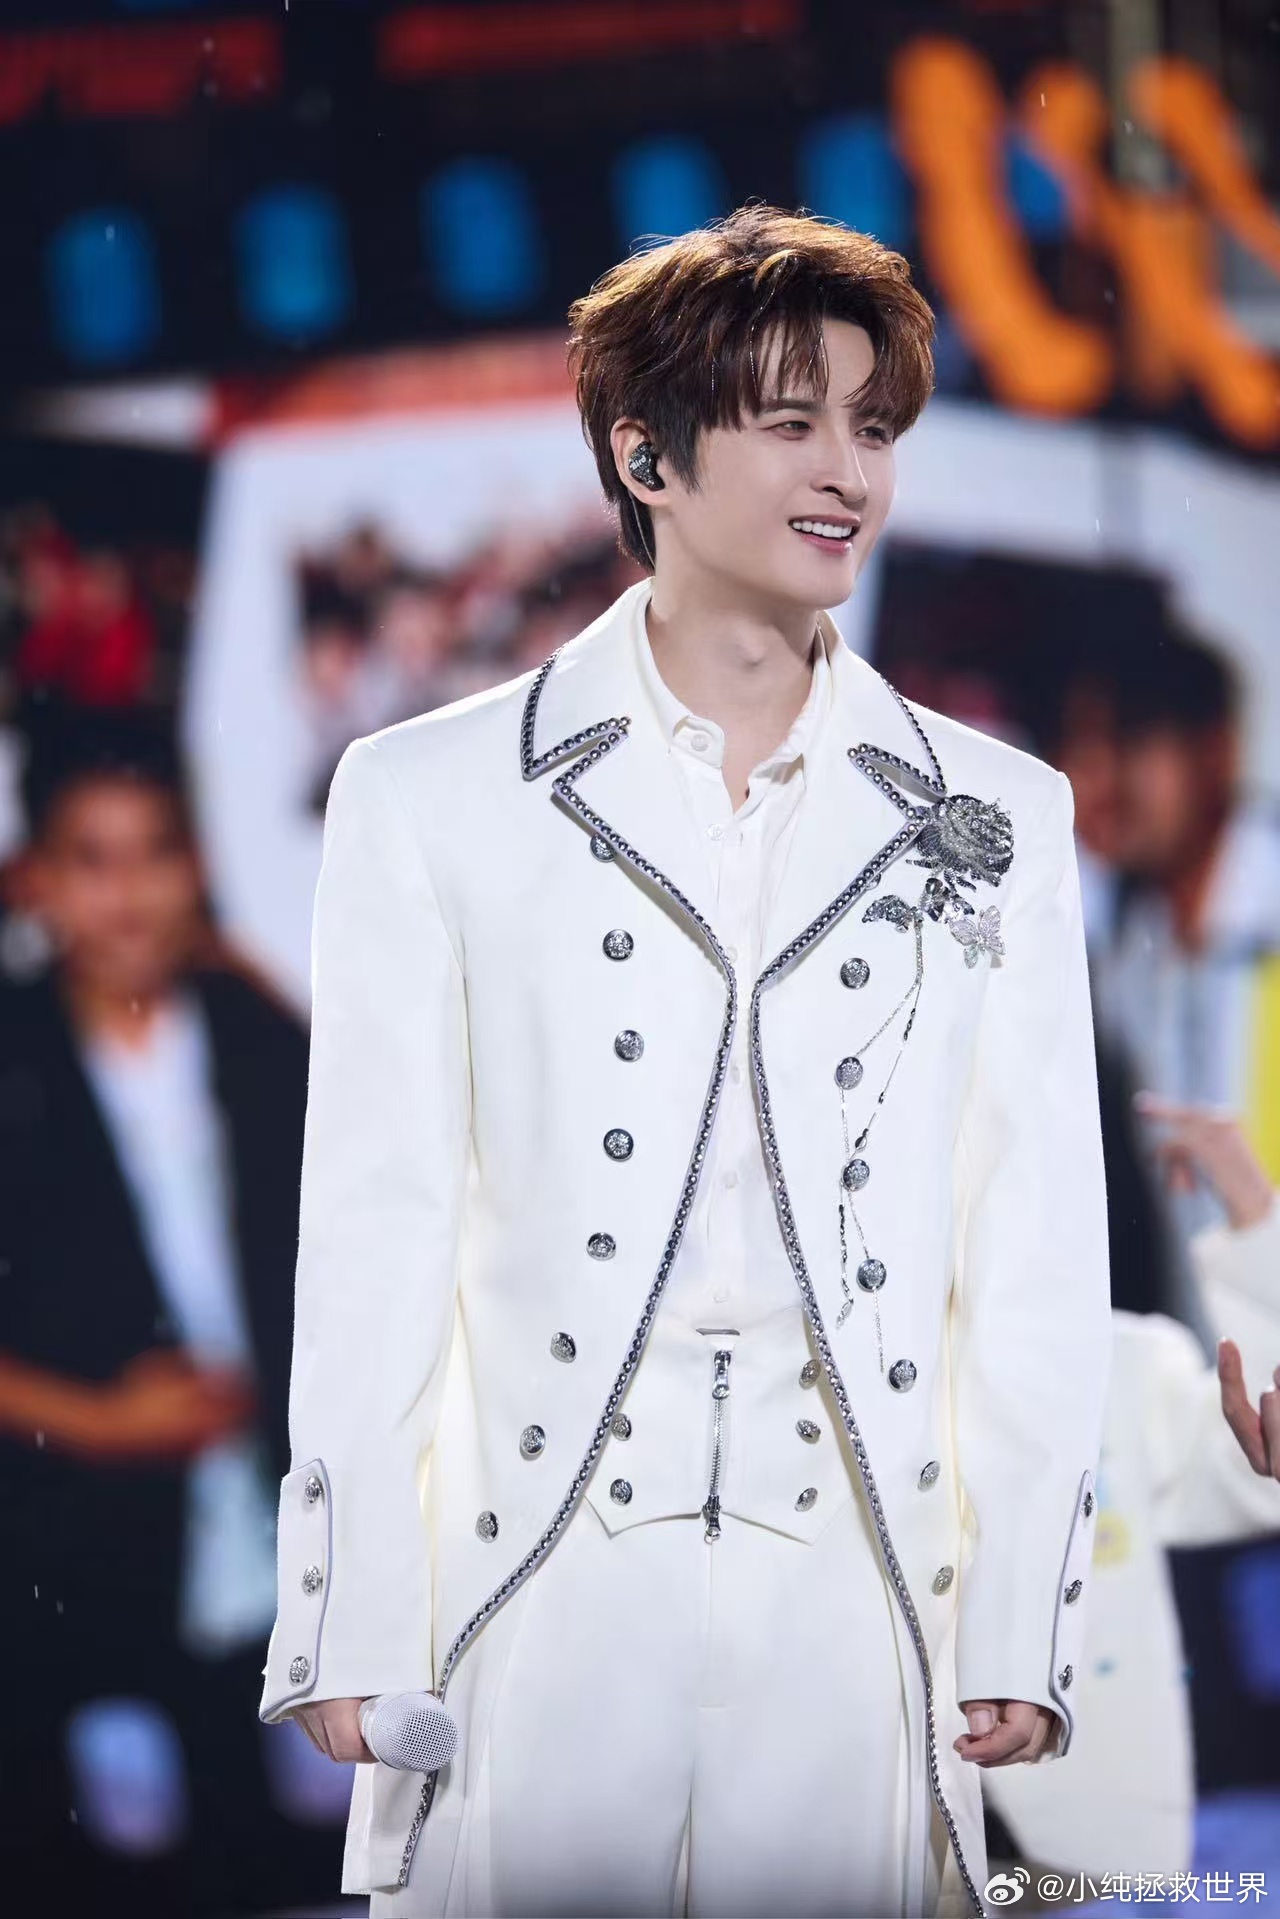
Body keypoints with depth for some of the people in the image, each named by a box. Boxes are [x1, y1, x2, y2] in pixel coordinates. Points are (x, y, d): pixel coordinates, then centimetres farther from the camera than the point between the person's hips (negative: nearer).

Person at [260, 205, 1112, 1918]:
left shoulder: (996, 821, 11)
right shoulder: (435, 798, 6)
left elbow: (1040, 1252, 9)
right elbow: (374, 1233, 3)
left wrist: (1021, 1631, 0)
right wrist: (353, 1634, -4)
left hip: (857, 1589, 1)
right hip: (543, 1601, -1)